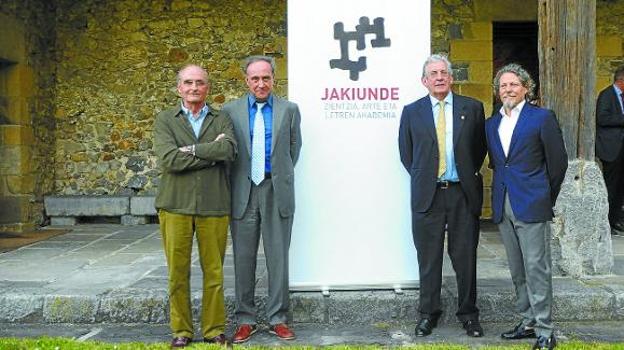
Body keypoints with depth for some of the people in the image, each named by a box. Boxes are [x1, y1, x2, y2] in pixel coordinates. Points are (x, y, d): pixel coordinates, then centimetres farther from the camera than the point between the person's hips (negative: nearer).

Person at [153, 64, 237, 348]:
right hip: (176, 205, 0)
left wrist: (191, 149, -11)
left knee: (214, 272, 4)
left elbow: (230, 150, -10)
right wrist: (213, 151, -8)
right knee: (178, 272, 4)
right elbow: (169, 160, -9)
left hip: (214, 206, 1)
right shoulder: (165, 120, 7)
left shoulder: (221, 120, 10)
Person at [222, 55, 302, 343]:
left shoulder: (289, 109, 4)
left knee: (278, 258, 4)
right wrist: (238, 178, 8)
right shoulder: (230, 111, 4)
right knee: (243, 259, 6)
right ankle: (245, 319, 16)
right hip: (243, 192, 1)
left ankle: (277, 318, 15)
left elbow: (294, 148, 12)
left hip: (277, 191, 0)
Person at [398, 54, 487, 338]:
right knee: (428, 258, 6)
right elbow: (406, 152, 13)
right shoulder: (412, 112, 5)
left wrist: (470, 174, 7)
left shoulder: (472, 108, 5)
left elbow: (480, 147, 12)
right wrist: (421, 177, 6)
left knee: (465, 256, 6)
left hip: (463, 193, 0)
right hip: (427, 194, 0)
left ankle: (468, 313, 20)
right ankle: (428, 314, 18)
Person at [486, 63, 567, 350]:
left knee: (537, 269, -4)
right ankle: (528, 322, 24)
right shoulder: (491, 124, 12)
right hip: (503, 207, 6)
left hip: (531, 206, -6)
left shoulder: (542, 118, -4)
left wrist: (546, 198, 4)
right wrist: (501, 193, 12)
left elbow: (558, 161, -2)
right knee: (517, 271, 13)